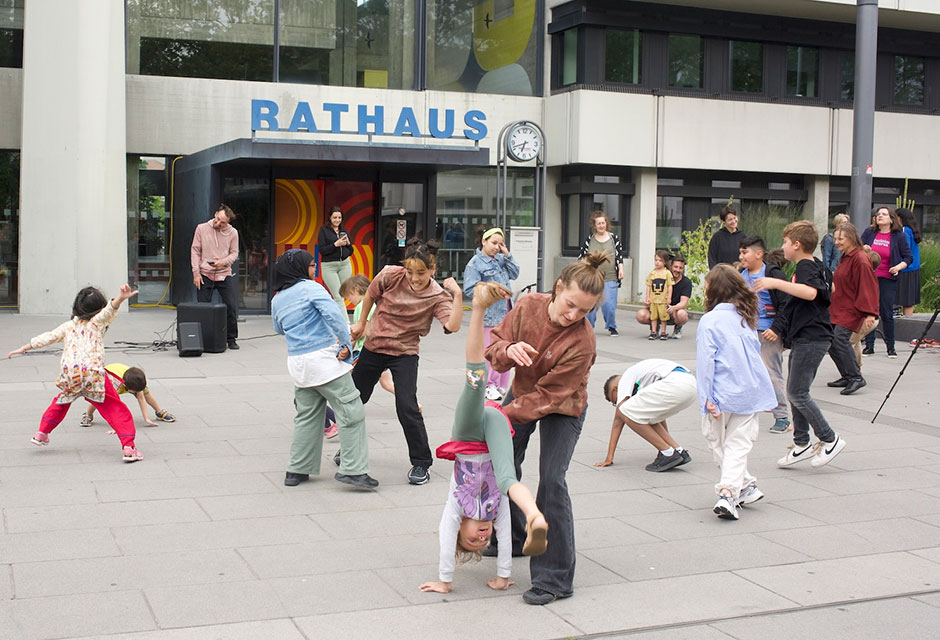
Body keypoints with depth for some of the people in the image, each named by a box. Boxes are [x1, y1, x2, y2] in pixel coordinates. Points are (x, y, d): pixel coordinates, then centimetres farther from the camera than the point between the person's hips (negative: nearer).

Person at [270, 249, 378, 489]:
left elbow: (279, 328, 29)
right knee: (351, 412, -3)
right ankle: (352, 469, -7)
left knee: (307, 416, 17)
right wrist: (347, 344, -15)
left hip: (297, 362, 7)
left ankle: (297, 470, 20)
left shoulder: (277, 300, 13)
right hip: (324, 358, -7)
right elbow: (333, 314, -20)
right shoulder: (310, 288, -8)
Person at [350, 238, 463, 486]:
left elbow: (453, 326, -32)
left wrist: (457, 295, -37)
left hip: (405, 355, -3)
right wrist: (361, 323, 16)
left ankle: (421, 463, -1)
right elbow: (370, 295, 8)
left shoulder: (437, 296, -17)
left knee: (407, 407, -17)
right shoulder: (391, 276, -12)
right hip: (373, 347, 3)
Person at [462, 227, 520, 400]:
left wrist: (507, 256, 1)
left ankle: (501, 386, 18)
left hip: (505, 313, 7)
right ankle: (489, 386, 6)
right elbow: (469, 289, -13)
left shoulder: (500, 259, 13)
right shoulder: (475, 263, -8)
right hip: (488, 314, -7)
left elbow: (514, 274, 9)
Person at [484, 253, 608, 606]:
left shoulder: (582, 341, -34)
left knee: (551, 481, -17)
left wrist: (506, 414, -34)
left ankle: (555, 578, -9)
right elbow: (495, 345, -14)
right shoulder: (528, 305, -22)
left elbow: (548, 395, -30)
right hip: (522, 392, 6)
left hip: (563, 409, -5)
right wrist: (508, 351, -37)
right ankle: (514, 538, 41)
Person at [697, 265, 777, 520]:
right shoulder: (747, 319, 11)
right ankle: (729, 493, -10)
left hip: (723, 394, -5)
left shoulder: (710, 320, -8)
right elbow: (756, 354, 18)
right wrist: (767, 393, 24)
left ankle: (745, 486, 19)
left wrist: (707, 397, -14)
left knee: (718, 443, 14)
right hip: (750, 392, 5)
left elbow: (705, 361, -14)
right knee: (738, 444, 3)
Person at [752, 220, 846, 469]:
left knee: (797, 393, -9)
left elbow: (810, 292, -35)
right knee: (796, 392, 11)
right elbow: (829, 288, 34)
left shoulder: (805, 267, -15)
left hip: (810, 340, -10)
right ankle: (801, 444, 15)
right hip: (805, 339, 10)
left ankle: (830, 439, -2)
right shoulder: (817, 266, 15)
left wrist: (776, 283, -36)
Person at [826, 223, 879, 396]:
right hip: (838, 309, 10)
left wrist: (870, 313, -22)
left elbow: (868, 287, -18)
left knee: (840, 338, -21)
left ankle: (856, 377, -14)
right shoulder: (845, 257, 15)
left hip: (851, 310, -10)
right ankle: (847, 377, 18)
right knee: (830, 342, 7)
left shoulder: (860, 259, -15)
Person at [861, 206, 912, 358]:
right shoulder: (869, 232, 4)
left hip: (887, 280, -2)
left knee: (887, 314, -1)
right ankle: (869, 345, 10)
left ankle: (891, 347, 11)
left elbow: (908, 257, 3)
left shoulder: (898, 236, 0)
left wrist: (899, 267, -14)